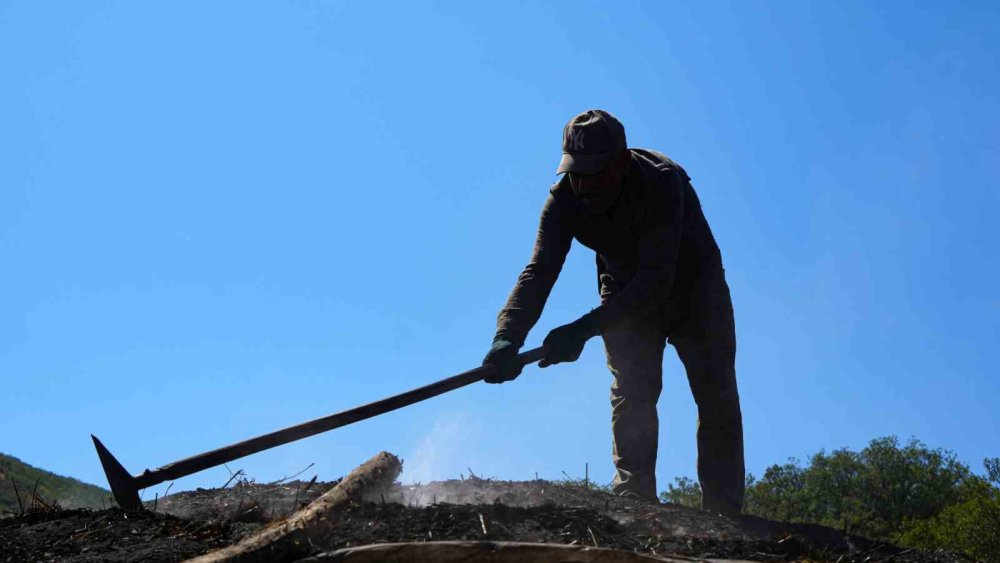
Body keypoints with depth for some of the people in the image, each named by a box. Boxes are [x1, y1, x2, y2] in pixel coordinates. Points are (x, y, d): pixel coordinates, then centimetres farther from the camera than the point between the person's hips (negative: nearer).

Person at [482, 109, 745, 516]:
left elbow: (656, 279, -44)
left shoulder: (661, 181, -38)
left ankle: (723, 516, -4)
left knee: (717, 399, -7)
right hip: (626, 293, 3)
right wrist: (508, 335, -49)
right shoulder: (563, 199, -24)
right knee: (631, 395, -10)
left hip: (691, 285, -3)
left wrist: (585, 328, -54)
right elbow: (539, 271, -31)